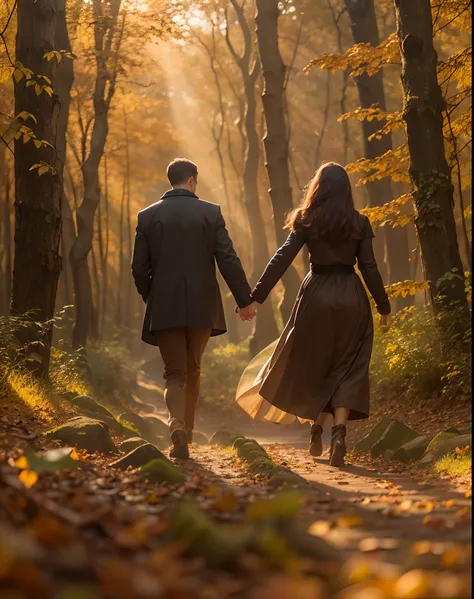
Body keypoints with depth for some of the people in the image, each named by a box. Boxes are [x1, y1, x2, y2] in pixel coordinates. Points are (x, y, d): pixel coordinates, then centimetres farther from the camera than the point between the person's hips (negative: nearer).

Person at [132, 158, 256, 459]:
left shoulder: (148, 216, 2)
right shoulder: (211, 212, -1)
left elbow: (139, 268, 2)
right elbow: (228, 260, -4)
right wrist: (245, 299, 4)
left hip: (164, 309, 0)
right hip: (202, 307, 0)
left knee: (175, 374, 4)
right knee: (193, 370, 18)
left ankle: (177, 426, -21)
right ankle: (188, 430, 24)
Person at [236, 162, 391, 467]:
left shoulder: (306, 221, 0)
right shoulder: (360, 223, 1)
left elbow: (281, 260, -5)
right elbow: (369, 268, -1)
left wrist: (256, 298, -5)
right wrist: (384, 308, 6)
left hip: (317, 297, 0)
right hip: (352, 299, 0)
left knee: (314, 364, 15)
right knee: (347, 369, 3)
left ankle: (317, 430, 21)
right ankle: (339, 431, -14)